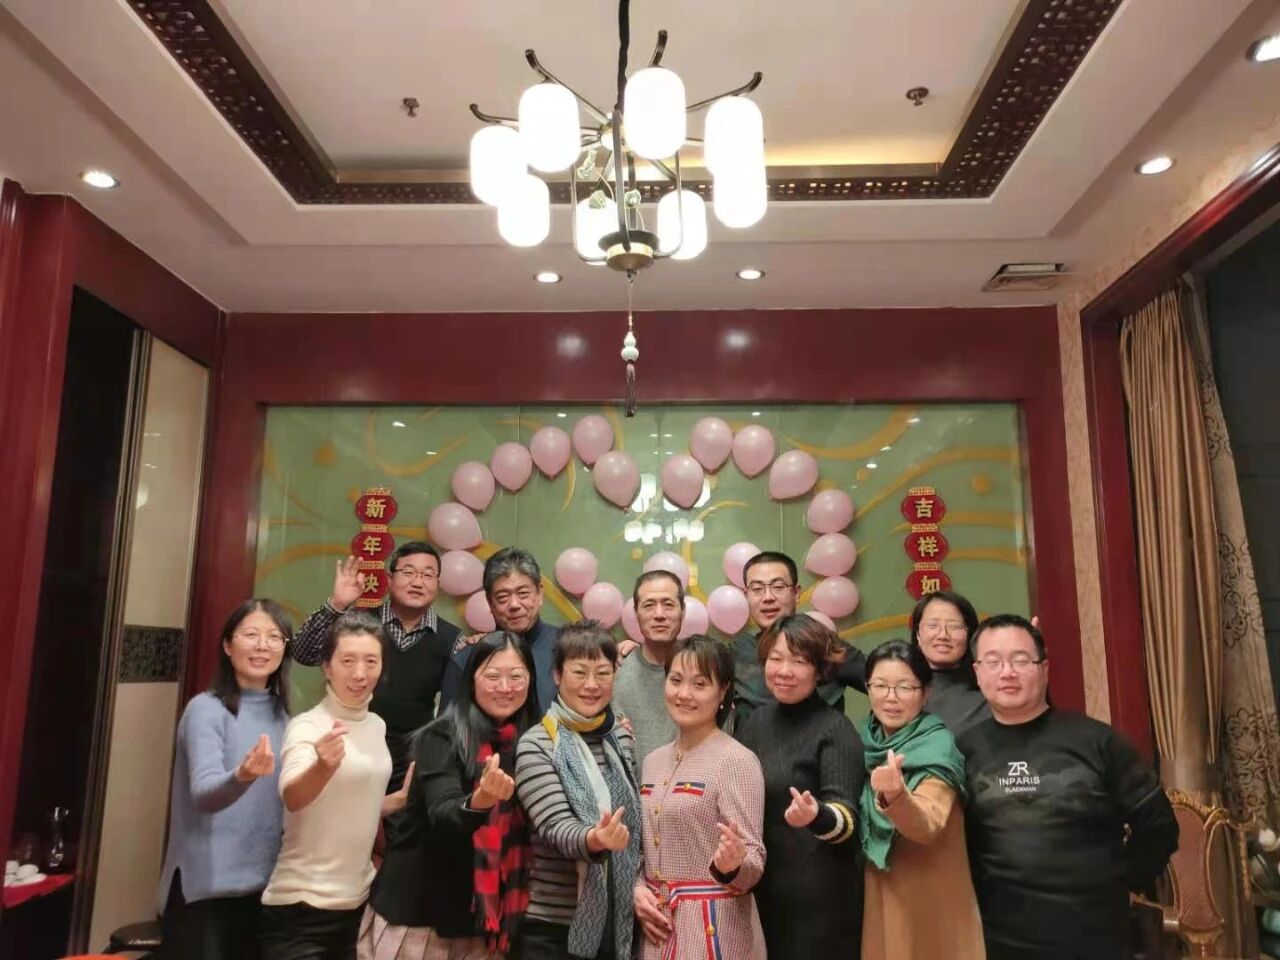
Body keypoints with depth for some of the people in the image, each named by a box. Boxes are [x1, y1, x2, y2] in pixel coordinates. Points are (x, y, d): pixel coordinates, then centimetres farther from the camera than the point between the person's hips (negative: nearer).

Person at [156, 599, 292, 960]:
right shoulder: (206, 708, -13)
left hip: (262, 886, 6)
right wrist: (242, 775, -45)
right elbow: (203, 794, -26)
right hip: (205, 887, -6)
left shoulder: (280, 712, 5)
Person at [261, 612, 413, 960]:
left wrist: (404, 797, 1)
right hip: (302, 907, -6)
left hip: (357, 903, 6)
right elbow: (293, 798, -33)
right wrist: (323, 766, -52)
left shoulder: (376, 725, 4)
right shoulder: (307, 726, -15)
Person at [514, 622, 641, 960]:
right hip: (552, 924, -3)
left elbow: (637, 821, 11)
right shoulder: (536, 745, -11)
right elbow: (555, 828, -19)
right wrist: (594, 839, -37)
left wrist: (640, 884, 1)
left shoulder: (624, 738, 3)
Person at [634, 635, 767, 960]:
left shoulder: (737, 760, -14)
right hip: (658, 925, 6)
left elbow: (754, 863, -15)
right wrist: (637, 889, -3)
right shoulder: (654, 761, 6)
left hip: (714, 926, -6)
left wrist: (731, 864, -35)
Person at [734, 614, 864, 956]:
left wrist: (816, 816, -41)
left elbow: (846, 818, -22)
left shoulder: (835, 729, -15)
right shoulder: (758, 718, 3)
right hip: (762, 888, 6)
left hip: (819, 896, -6)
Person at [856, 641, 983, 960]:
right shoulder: (864, 743, 0)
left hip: (930, 906, -5)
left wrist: (895, 795, -50)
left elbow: (928, 826, -33)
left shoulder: (936, 747, -16)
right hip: (874, 901, 5)